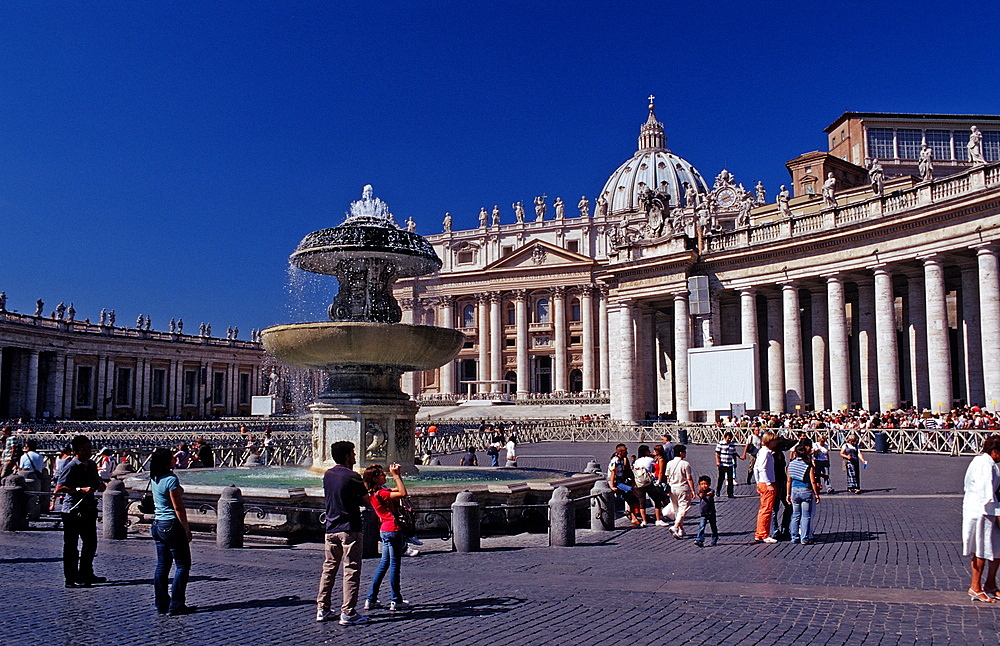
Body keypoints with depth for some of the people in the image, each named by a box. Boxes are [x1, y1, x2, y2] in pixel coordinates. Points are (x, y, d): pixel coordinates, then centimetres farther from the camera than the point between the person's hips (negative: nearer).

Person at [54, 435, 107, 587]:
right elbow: (58, 488, -19)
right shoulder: (71, 467, -12)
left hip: (88, 510, 8)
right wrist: (80, 490, -26)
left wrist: (99, 486, 3)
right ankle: (71, 579, 5)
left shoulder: (92, 465, 12)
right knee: (71, 546, -1)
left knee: (91, 543, 15)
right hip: (73, 511, -8)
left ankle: (86, 574, 27)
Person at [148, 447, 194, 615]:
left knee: (162, 565, 13)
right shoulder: (171, 480, -19)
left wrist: (173, 463, 17)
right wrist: (187, 530, -11)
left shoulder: (154, 479, 5)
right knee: (183, 565, 1)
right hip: (172, 525, -9)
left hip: (157, 524, 9)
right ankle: (176, 605, 1)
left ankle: (161, 604, 17)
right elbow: (179, 508, -17)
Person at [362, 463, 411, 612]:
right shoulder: (380, 493, -17)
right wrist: (395, 475, -20)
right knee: (394, 564, 0)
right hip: (393, 530, -9)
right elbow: (403, 493, -26)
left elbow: (398, 489, 18)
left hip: (385, 530, 9)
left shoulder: (374, 493, 11)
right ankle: (396, 601, 8)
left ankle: (371, 599, 16)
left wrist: (397, 475, 7)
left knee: (384, 564, 15)